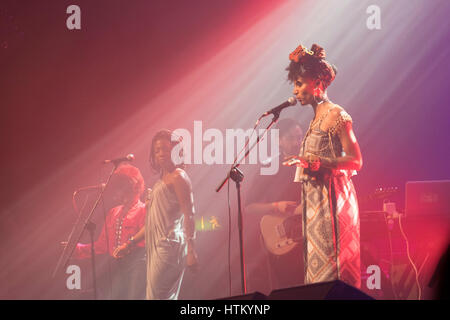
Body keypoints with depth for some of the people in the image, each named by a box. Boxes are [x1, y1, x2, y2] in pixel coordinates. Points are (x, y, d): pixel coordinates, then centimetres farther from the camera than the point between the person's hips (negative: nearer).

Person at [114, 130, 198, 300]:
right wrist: (129, 244, 24)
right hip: (156, 247, 9)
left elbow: (188, 215, -13)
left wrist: (191, 250, -20)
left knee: (156, 296, -13)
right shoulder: (161, 180, 22)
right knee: (167, 296, 8)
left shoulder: (178, 177, -5)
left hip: (169, 245, -9)